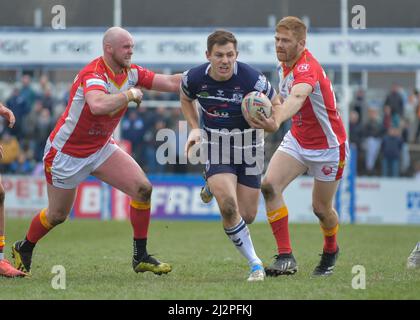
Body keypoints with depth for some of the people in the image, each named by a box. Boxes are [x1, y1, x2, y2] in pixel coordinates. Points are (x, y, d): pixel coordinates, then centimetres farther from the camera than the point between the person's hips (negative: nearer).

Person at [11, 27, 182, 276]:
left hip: (102, 148, 7)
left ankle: (141, 257, -2)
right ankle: (24, 249, 38)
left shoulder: (131, 73, -4)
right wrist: (129, 94, -36)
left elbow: (171, 82, -5)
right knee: (57, 215, 8)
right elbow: (97, 105, -49)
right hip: (66, 152, -7)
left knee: (143, 188, -12)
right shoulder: (94, 74, -28)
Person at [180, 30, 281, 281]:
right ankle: (255, 264, -5)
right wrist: (195, 128, -1)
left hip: (248, 146, 0)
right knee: (229, 207, -23)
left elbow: (277, 105, -7)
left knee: (247, 216, 5)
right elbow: (186, 99, 12)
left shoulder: (252, 79, -22)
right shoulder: (194, 78, -13)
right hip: (215, 145, 0)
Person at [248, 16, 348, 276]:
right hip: (297, 139, 7)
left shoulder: (307, 67, -30)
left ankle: (331, 251, 40)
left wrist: (277, 122, -70)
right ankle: (286, 257, -17)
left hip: (328, 145, -7)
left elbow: (297, 97, -53)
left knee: (321, 209, 5)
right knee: (270, 185, -17)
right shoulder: (284, 66, -3)